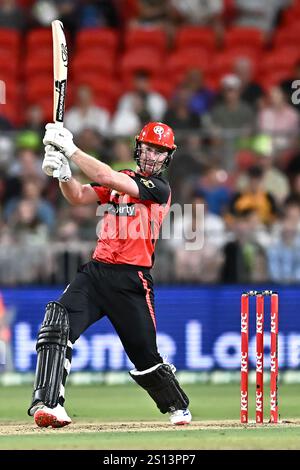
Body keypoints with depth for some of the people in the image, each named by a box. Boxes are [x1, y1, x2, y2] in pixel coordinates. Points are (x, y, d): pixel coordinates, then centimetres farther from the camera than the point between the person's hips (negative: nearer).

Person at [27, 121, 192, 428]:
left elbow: (108, 179, -17)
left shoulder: (160, 188, -5)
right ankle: (48, 403, -25)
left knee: (144, 354, 2)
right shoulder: (120, 180, 15)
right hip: (96, 270, 4)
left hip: (132, 280, -4)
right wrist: (62, 170, -17)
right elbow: (79, 196, 2)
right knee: (58, 321, -20)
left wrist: (71, 150, -17)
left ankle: (177, 406, 30)